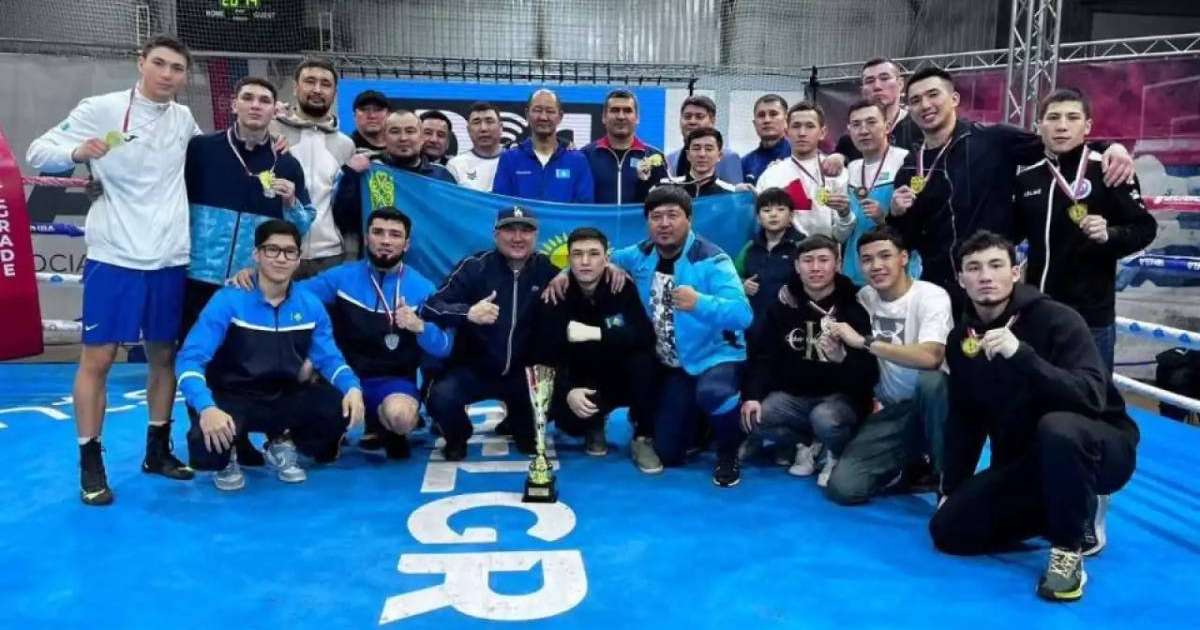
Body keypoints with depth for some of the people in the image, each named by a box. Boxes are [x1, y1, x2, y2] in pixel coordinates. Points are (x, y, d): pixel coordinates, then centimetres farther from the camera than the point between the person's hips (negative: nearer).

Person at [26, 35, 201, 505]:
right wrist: (77, 153, -25)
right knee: (97, 359, -1)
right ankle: (90, 465, 11)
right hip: (114, 257, -4)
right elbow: (38, 152, -4)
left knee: (165, 355, 11)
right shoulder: (101, 109, -5)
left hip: (170, 259, 4)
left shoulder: (184, 117, 8)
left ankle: (158, 450, 25)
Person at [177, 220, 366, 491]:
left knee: (342, 407, -24)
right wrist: (207, 407, -39)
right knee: (206, 443, -36)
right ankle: (225, 460, 8)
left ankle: (282, 444, 9)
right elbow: (191, 359, -20)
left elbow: (329, 358, 3)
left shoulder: (311, 306, -1)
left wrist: (353, 387, -20)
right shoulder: (228, 301, -14)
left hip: (285, 398, 4)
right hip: (232, 399, -3)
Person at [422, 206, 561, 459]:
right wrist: (468, 313, -34)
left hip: (523, 372, 3)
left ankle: (518, 426, 18)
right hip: (474, 369, -2)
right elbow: (431, 307, -15)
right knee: (441, 397, -30)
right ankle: (457, 438, 10)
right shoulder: (474, 267, -9)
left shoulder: (547, 269, -2)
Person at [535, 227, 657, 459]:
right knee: (567, 419, -29)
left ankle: (643, 437, -12)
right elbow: (547, 355, -16)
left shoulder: (623, 287, -14)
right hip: (581, 384, 1)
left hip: (623, 379, 0)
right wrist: (567, 391, -34)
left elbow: (646, 337, -26)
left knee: (642, 359, -32)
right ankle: (594, 425, 11)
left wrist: (595, 333, -35)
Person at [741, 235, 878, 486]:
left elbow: (868, 368, -16)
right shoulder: (783, 306, 4)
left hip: (841, 395, -4)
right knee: (751, 418, -21)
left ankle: (835, 454, 2)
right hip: (793, 394, 4)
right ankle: (806, 444, 8)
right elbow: (763, 356, 2)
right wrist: (752, 396, -14)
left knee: (824, 419, -36)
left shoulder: (854, 305, -10)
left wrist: (842, 358, -39)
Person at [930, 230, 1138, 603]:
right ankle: (1075, 511, 11)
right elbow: (964, 420, 8)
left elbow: (1093, 397, -31)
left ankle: (1070, 546, -16)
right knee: (948, 530, -7)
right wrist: (951, 490, 5)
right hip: (1024, 463, 6)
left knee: (1056, 427, -41)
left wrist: (1022, 354, -42)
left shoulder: (1056, 319, -18)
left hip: (1101, 451, -6)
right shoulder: (961, 339, -1)